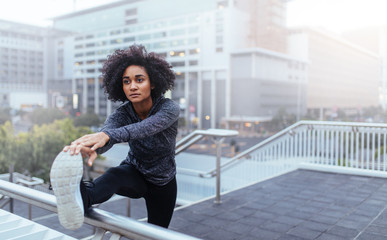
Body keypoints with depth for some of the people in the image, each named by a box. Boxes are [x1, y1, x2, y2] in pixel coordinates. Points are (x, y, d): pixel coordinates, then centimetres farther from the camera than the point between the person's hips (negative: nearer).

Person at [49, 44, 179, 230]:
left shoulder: (169, 108, -26)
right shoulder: (122, 113, -19)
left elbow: (148, 127, -49)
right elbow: (106, 132, -43)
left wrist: (107, 135, -67)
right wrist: (91, 147, -68)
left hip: (163, 185, 1)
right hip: (135, 172, 0)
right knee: (115, 175, -37)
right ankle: (82, 198, -68)